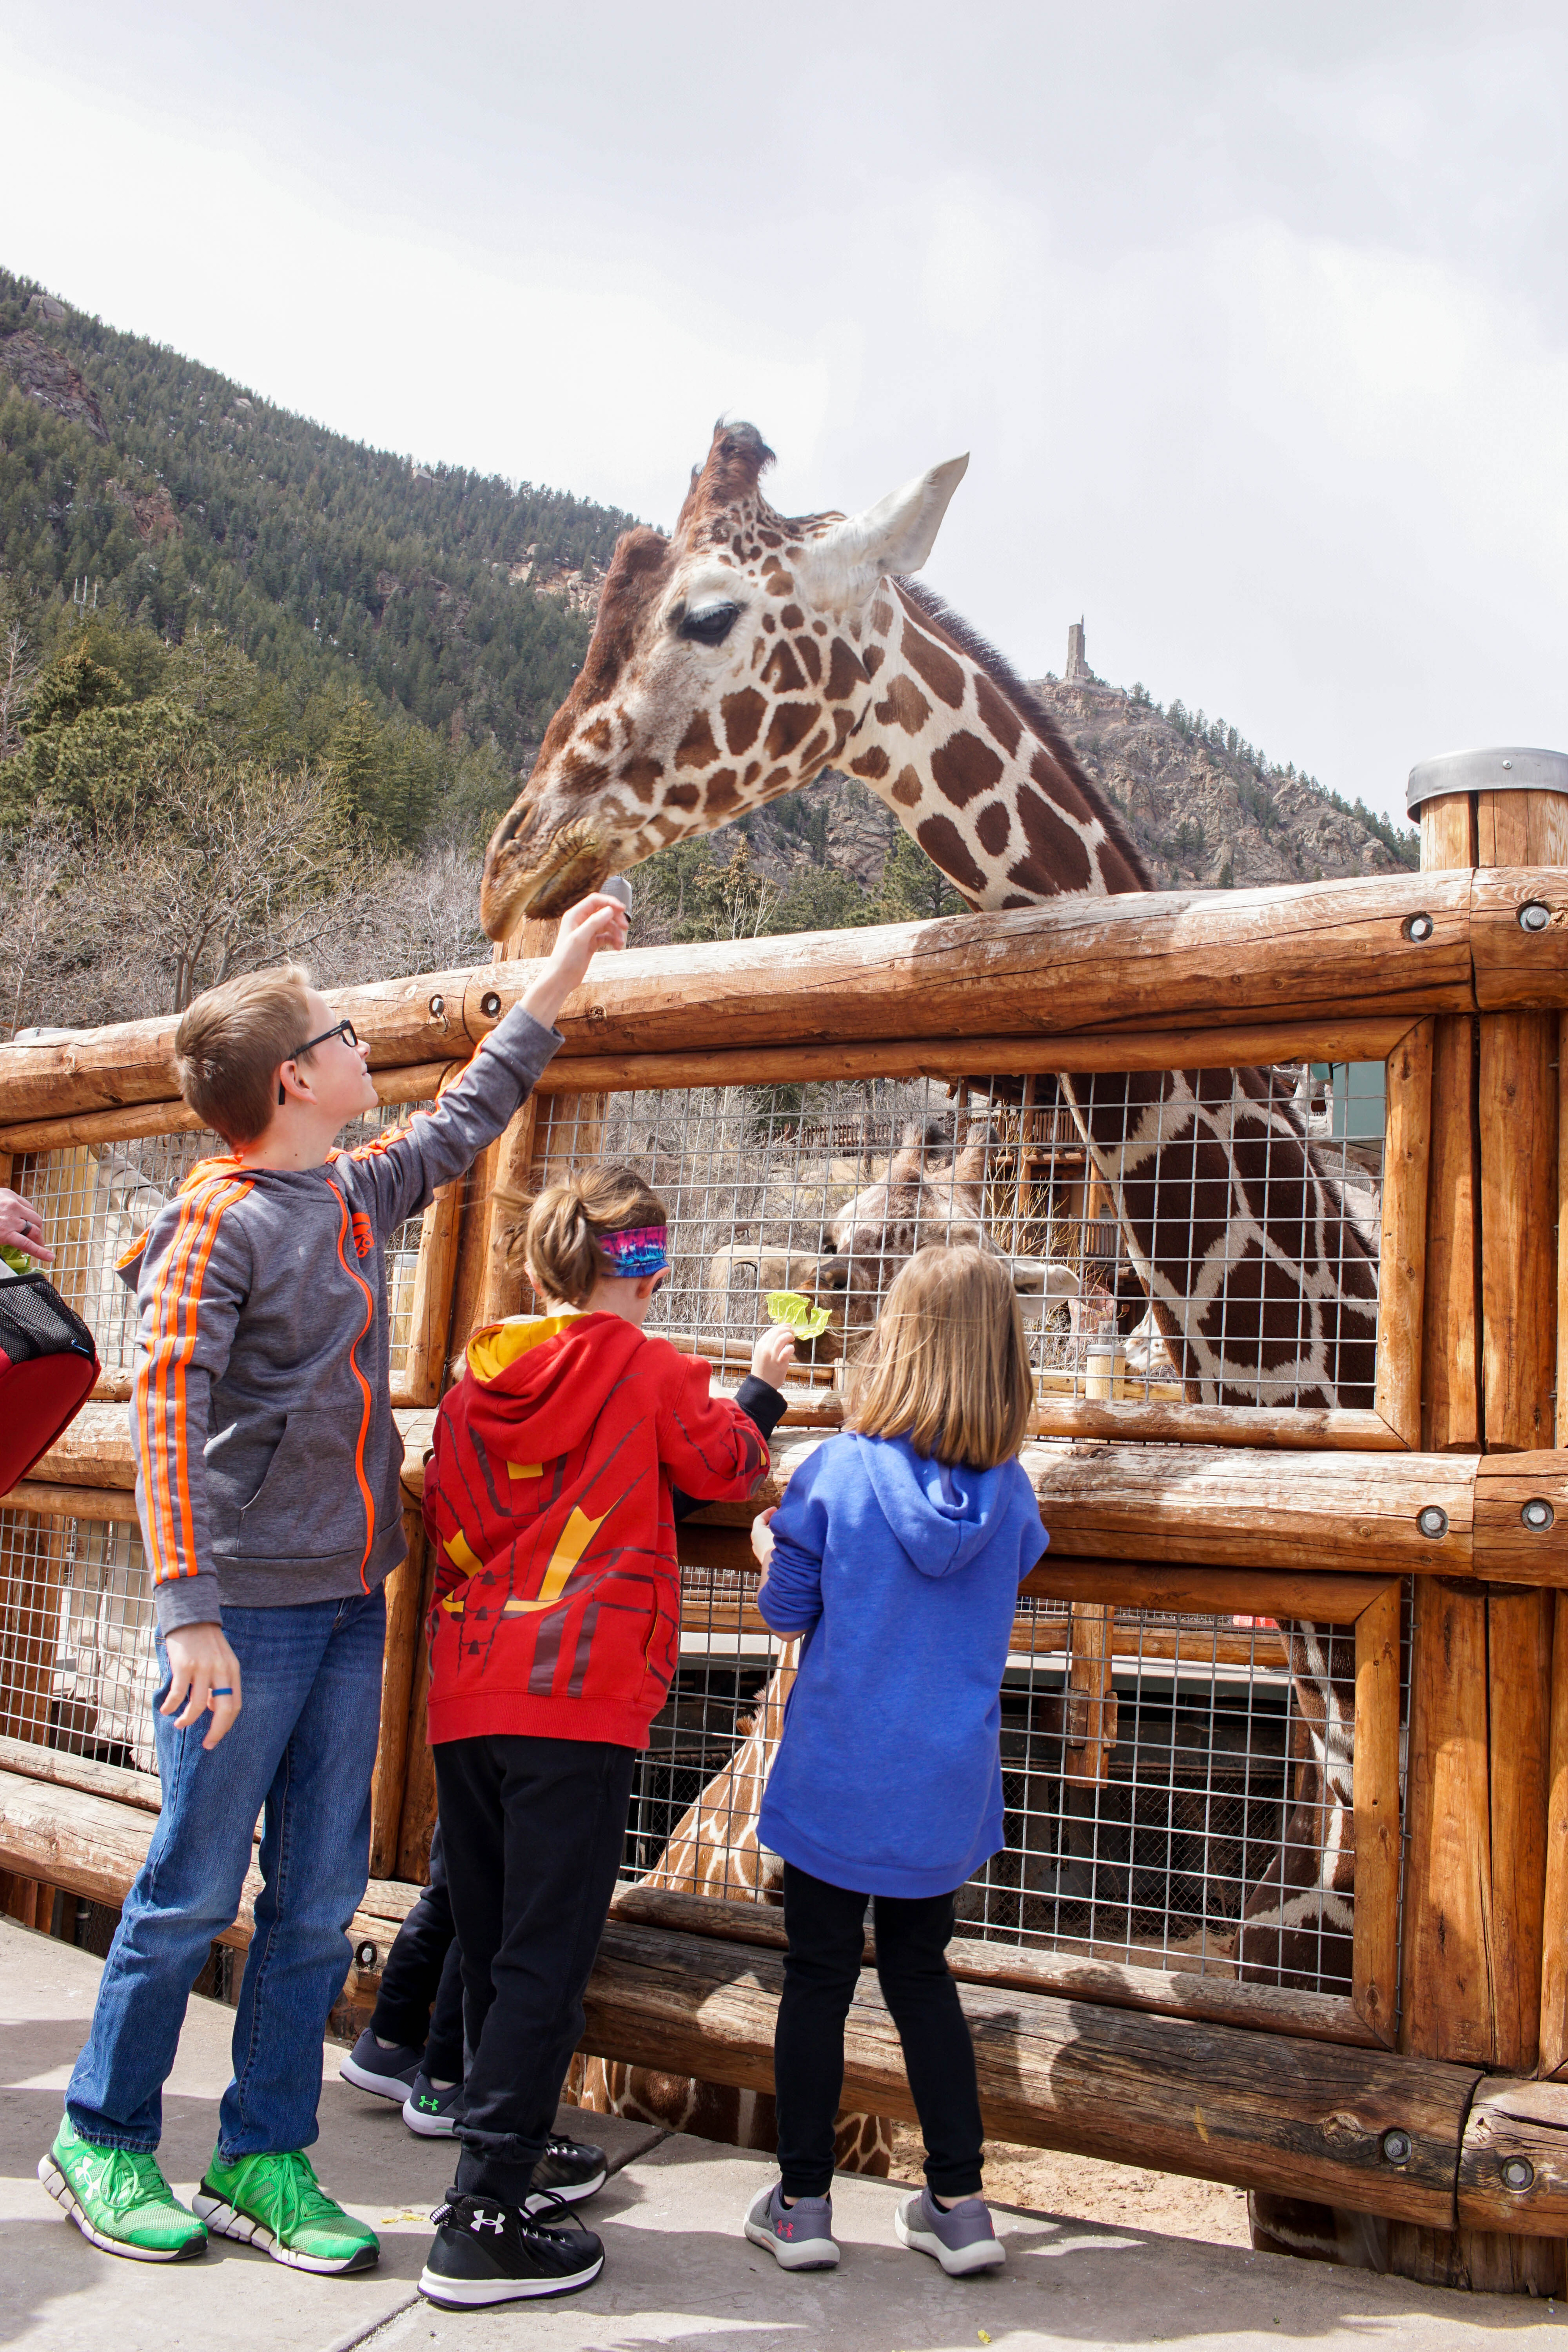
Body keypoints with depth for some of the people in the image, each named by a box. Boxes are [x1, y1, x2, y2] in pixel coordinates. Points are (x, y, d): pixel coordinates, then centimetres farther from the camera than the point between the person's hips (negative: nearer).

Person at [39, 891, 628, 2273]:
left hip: (351, 1605, 7)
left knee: (319, 1901, 10)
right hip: (248, 1612, -7)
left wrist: (564, 972, 32)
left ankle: (265, 2160, 23)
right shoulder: (219, 1221, -12)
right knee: (193, 1892, 6)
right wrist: (190, 1615, -23)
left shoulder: (358, 1194, 10)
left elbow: (468, 1120, 27)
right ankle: (102, 2138, 26)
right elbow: (164, 1419, -17)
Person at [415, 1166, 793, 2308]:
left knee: (491, 1951, 17)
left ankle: (503, 2164, 29)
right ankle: (485, 2226, 1)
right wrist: (765, 1382, 26)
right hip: (576, 1701, -7)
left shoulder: (476, 1380, 10)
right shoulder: (649, 1370, -6)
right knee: (545, 1962, -2)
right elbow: (731, 1465, 9)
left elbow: (446, 1529, 15)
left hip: (464, 1700, 7)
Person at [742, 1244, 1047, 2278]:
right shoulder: (1010, 1492, -6)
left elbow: (787, 1610, -4)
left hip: (836, 1777, -3)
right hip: (946, 1785, 3)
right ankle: (959, 2202, 23)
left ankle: (802, 2203, 21)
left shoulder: (838, 1470, -14)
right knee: (921, 1971, 18)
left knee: (818, 1978, 11)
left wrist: (773, 1554, 15)